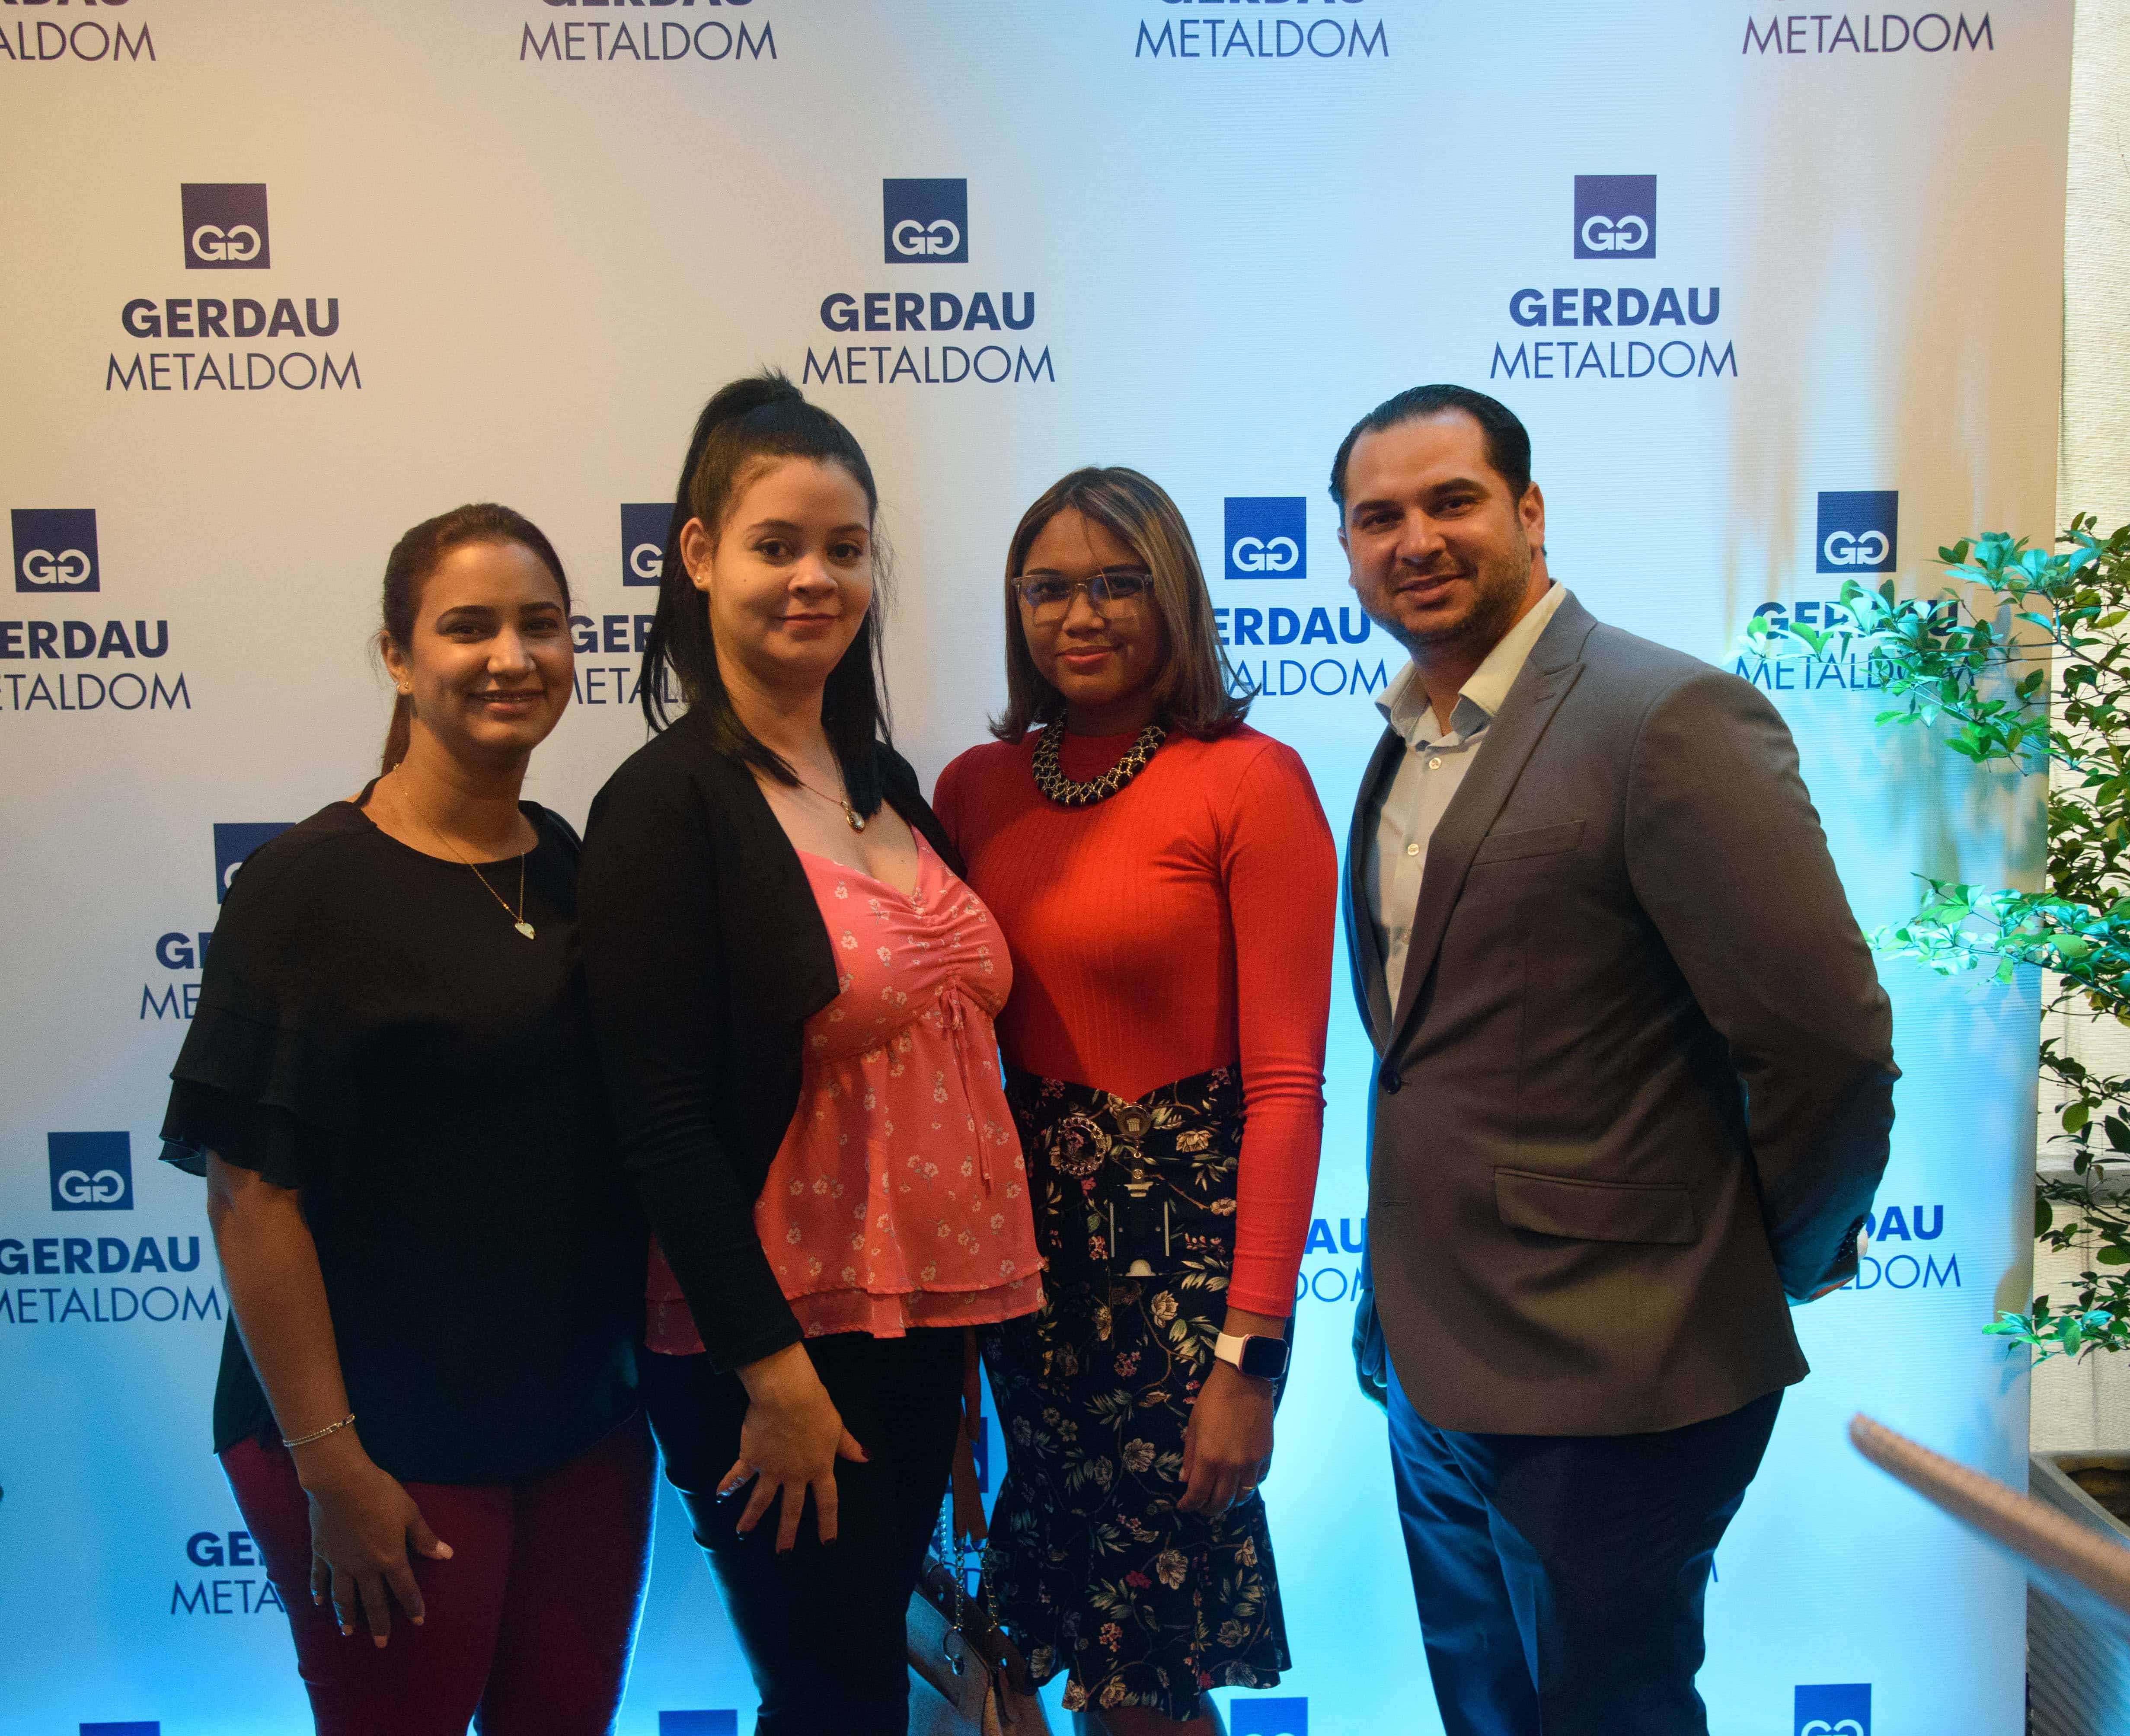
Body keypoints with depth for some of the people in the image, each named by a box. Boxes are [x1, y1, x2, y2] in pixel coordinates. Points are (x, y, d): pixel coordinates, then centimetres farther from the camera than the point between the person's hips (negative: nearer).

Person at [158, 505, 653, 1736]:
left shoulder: (575, 866, 4)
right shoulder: (311, 884, -14)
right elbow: (252, 1191, -16)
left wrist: (659, 1356, 9)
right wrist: (328, 1462, -16)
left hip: (587, 1422, 6)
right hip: (392, 1447, -5)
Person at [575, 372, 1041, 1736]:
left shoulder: (887, 780, 8)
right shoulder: (668, 803, -14)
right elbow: (665, 1120, -17)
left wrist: (992, 1296, 11)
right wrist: (771, 1368, -16)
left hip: (929, 1315, 7)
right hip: (775, 1336, -6)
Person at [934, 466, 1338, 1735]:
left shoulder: (1251, 782, -12)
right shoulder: (976, 788, 4)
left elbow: (1287, 1083, -14)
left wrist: (1250, 1354, -16)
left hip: (1189, 1234, -4)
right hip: (1032, 1223, 5)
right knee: (1070, 1622, 19)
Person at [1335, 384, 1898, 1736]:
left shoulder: (1673, 716, -18)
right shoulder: (1408, 742, 9)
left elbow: (1828, 1042, -20)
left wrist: (1779, 1265, -5)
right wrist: (1397, 1315, 11)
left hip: (1607, 1380, -8)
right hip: (1428, 1364, 8)